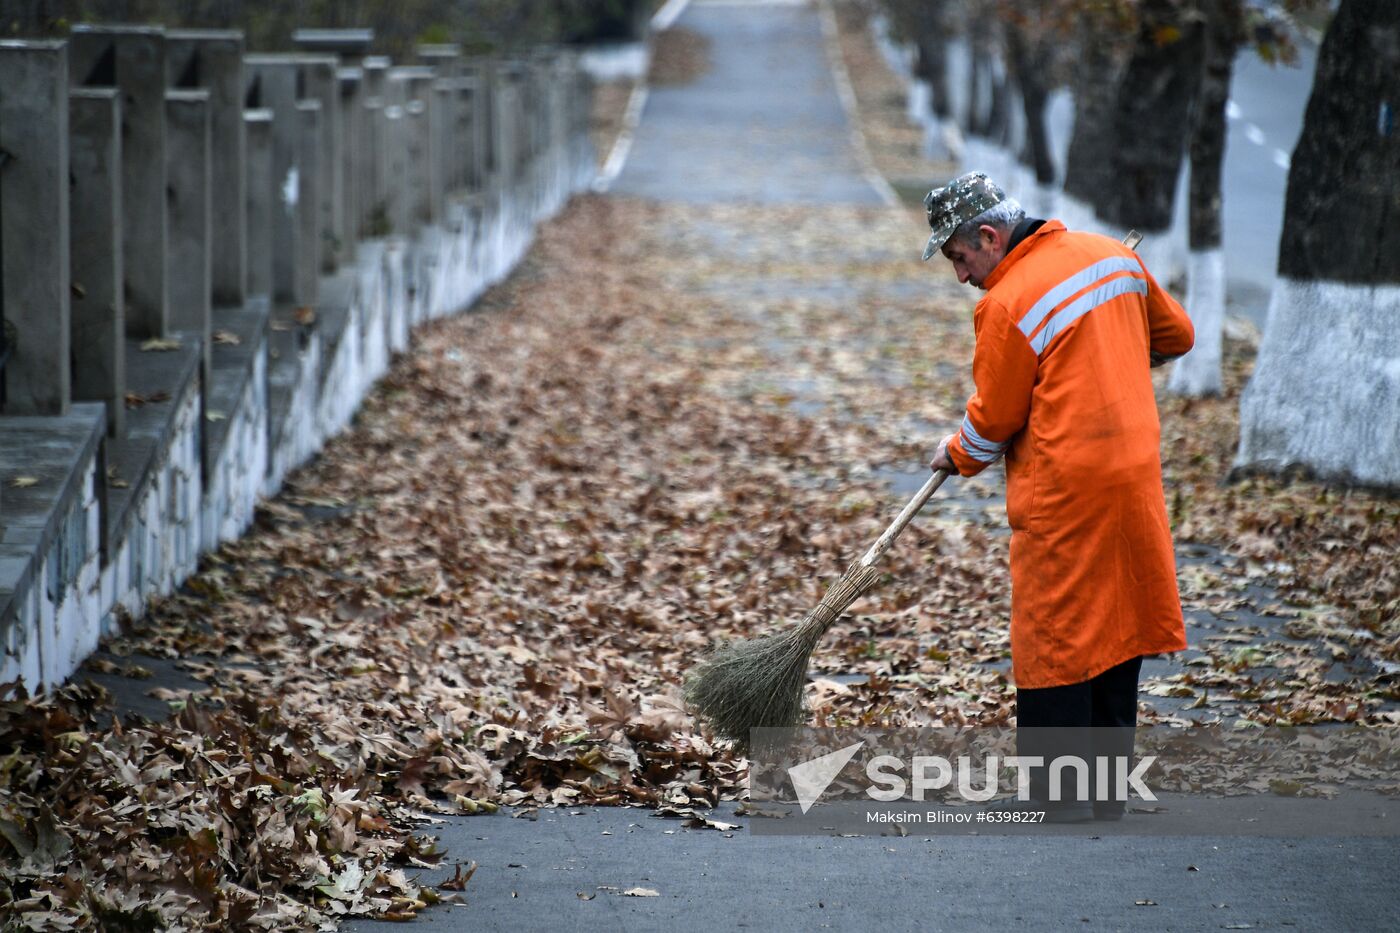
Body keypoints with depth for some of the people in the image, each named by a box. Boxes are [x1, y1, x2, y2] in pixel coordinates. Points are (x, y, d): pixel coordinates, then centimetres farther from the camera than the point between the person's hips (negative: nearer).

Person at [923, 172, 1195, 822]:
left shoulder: (1008, 304, -15)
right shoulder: (1114, 255, 6)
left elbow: (993, 421, -7)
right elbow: (1176, 335, 19)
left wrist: (957, 456, 13)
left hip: (1064, 490, -8)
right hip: (1134, 474, 8)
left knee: (1053, 639, 1)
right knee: (1115, 626, 14)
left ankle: (1057, 799, 4)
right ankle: (1106, 787, 21)